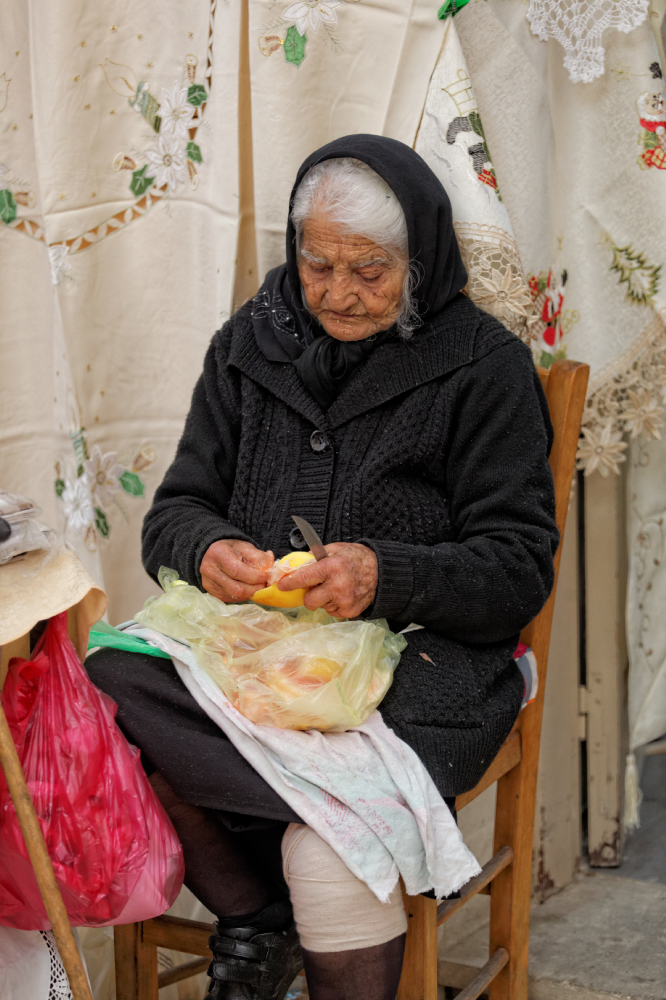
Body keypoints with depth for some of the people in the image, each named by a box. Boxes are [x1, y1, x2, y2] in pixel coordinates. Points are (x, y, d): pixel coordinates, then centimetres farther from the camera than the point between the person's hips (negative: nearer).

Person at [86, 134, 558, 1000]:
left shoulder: (484, 366, -1)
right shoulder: (251, 344, 11)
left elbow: (519, 570, -5)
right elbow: (175, 513, 11)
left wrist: (387, 577, -24)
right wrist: (207, 553, -15)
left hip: (423, 657, -4)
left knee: (327, 848, -32)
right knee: (105, 710, -26)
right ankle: (257, 921, -3)